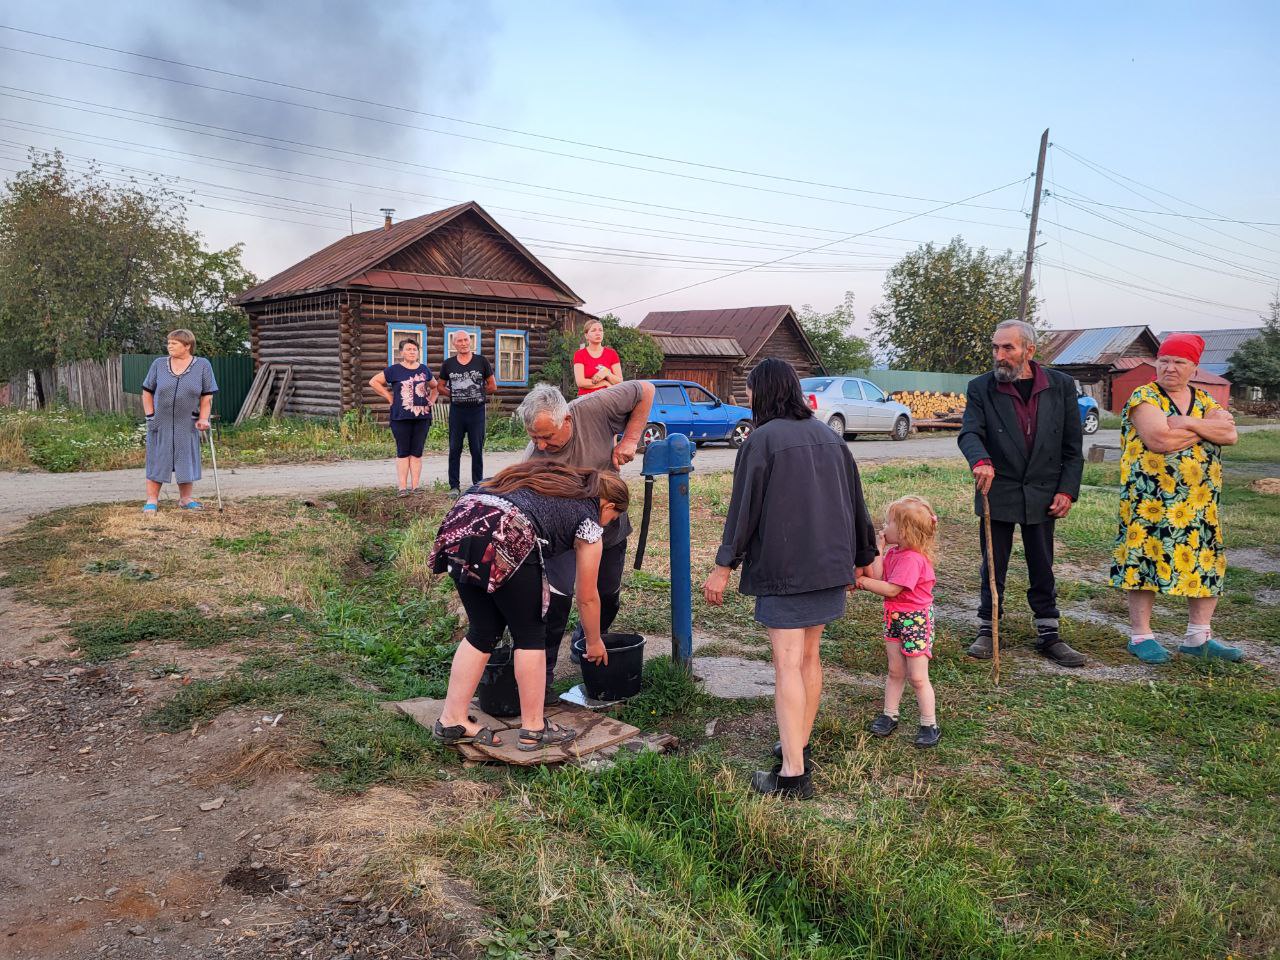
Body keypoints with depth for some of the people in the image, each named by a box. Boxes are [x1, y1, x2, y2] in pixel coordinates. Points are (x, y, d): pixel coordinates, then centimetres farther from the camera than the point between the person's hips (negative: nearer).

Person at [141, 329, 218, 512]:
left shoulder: (202, 365, -1)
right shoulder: (158, 364, 4)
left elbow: (207, 396, 0)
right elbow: (147, 392, 8)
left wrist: (203, 419, -8)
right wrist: (150, 415, 0)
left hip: (187, 424, 0)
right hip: (160, 423, 1)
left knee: (187, 460, 7)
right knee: (157, 460, 2)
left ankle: (185, 498, 18)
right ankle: (152, 500, 7)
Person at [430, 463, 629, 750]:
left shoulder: (550, 479, 33)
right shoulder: (589, 519, 17)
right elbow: (587, 597, 24)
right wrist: (595, 643, 39)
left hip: (460, 520, 7)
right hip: (506, 537, -7)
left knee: (483, 630, 19)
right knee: (530, 634, 12)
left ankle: (451, 721, 22)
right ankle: (533, 729, 18)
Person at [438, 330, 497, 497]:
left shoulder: (481, 361, 2)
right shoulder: (448, 364, 7)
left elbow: (492, 386, 7)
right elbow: (440, 387, 15)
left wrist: (476, 394, 5)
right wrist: (455, 395, 4)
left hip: (477, 410, -1)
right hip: (456, 411, 1)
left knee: (477, 450, 2)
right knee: (454, 450, 2)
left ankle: (478, 485, 10)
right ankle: (454, 486, 7)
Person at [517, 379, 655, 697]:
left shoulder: (595, 408, -27)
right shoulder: (534, 459, -28)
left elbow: (646, 390, -14)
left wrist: (629, 440, -20)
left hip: (610, 526, 3)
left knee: (608, 596, 12)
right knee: (558, 596, -15)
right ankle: (542, 674, -3)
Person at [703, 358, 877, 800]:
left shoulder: (762, 440, -10)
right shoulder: (828, 436, 11)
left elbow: (744, 508, -11)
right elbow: (854, 500, 15)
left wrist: (724, 566, -6)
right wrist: (860, 558, 23)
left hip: (784, 567, -7)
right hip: (829, 564, 7)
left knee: (787, 665, -6)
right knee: (809, 656, 17)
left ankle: (793, 773, -6)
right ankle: (798, 746, 28)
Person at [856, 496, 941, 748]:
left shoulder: (913, 559, -25)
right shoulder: (893, 552, 4)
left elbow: (891, 589, -27)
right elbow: (878, 577, -4)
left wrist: (862, 582, -20)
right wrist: (879, 549, -4)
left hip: (916, 620, -8)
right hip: (894, 618, 8)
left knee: (917, 677, 0)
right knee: (895, 672, 15)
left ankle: (929, 726, 12)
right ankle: (889, 716, 24)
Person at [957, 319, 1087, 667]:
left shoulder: (1061, 386, -1)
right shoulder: (981, 387, -5)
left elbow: (1073, 445, 2)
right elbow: (970, 432, -18)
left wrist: (1067, 490, -5)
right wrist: (981, 459, -39)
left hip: (1042, 494, 1)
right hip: (997, 493, -1)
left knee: (1043, 569, 11)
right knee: (993, 567, 8)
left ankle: (1048, 636, 22)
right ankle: (987, 632, 21)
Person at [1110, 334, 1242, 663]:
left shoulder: (1203, 400, 12)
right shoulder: (1144, 397, -6)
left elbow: (1230, 434, -4)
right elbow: (1159, 440, -21)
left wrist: (1188, 423, -16)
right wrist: (1208, 428, -8)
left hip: (1201, 501, 6)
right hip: (1151, 500, -6)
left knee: (1207, 565, 7)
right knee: (1145, 561, -2)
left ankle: (1198, 638, 17)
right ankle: (1140, 636, 9)